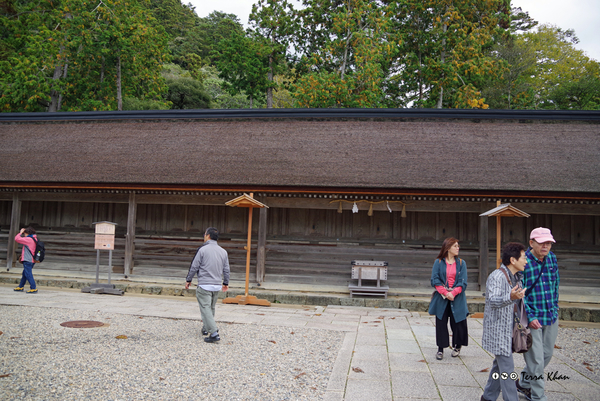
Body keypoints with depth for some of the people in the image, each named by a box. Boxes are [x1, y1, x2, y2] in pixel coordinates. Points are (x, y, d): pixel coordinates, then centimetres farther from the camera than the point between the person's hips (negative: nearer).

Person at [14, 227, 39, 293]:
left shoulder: (29, 239, -15)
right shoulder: (34, 239, 13)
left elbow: (17, 238, -14)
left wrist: (21, 232, -2)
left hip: (27, 260, -10)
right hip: (31, 260, 10)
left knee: (28, 274, -9)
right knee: (24, 274, 21)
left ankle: (33, 288, -11)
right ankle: (21, 287, 33)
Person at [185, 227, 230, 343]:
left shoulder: (202, 249, -10)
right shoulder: (223, 252, 7)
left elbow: (194, 266, -6)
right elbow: (226, 269, 13)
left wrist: (188, 280, 8)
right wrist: (226, 283, 25)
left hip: (204, 285, -6)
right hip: (217, 285, 6)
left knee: (205, 308, -6)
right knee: (211, 308, 19)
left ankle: (214, 333, -14)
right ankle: (206, 328, 32)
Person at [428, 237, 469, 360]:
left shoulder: (461, 263, 4)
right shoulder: (439, 262, 1)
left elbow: (463, 282, -3)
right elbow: (434, 280, -6)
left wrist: (453, 293, -17)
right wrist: (445, 292, -17)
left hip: (457, 299, 1)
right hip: (441, 298, -1)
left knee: (458, 322, 5)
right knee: (441, 323, 3)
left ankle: (457, 346, 29)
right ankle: (440, 349, 15)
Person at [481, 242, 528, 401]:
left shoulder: (516, 277, 10)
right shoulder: (497, 277, -21)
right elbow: (493, 300, -35)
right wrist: (510, 297, -50)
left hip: (509, 329, 10)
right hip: (498, 329, -10)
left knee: (500, 364, 17)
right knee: (507, 367, -5)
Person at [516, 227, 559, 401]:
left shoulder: (552, 258, 2)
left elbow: (555, 283, 16)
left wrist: (555, 307, 13)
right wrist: (530, 316, -17)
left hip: (552, 316, 7)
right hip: (532, 317, -7)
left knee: (546, 355, 18)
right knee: (536, 360, 0)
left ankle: (523, 383, 38)